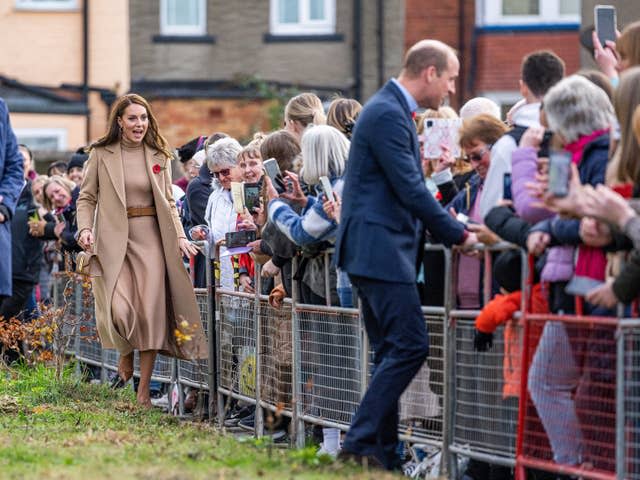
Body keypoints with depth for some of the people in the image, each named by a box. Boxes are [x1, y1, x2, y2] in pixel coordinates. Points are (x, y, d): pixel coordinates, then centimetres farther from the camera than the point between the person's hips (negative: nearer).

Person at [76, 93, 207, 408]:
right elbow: (87, 198, 6)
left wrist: (179, 236, 1)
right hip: (113, 240, -2)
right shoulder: (101, 154, 3)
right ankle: (125, 356, 16)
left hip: (150, 239, 2)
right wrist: (85, 229, -11)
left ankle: (143, 391, 4)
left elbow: (168, 202, 14)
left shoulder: (159, 156, 10)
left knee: (151, 312, -5)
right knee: (119, 308, -19)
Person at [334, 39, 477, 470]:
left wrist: (451, 231, 16)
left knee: (392, 352, 11)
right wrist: (459, 236, -12)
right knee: (410, 345, -13)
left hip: (377, 251, 11)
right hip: (380, 250, -11)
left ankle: (384, 451, 13)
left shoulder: (392, 111, 18)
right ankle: (361, 440, -12)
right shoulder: (387, 115, -15)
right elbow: (412, 190, -19)